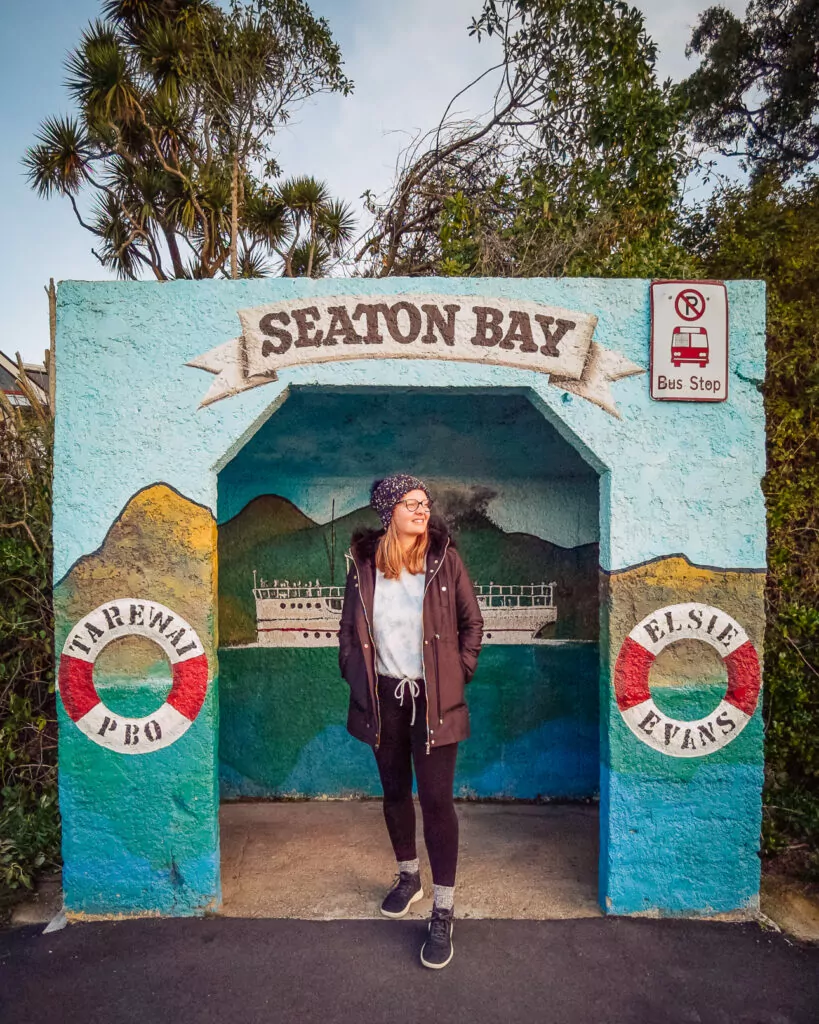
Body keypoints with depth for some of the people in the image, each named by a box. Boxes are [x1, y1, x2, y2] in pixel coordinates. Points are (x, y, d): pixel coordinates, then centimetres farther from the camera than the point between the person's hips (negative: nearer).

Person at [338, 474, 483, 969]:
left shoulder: (445, 558, -6)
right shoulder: (364, 562, -2)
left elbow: (473, 622, 2)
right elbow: (349, 625, 9)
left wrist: (460, 673, -2)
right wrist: (355, 675, 5)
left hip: (433, 696, -2)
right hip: (384, 695, 3)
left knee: (436, 798, -1)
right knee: (395, 790, 18)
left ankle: (444, 911, 15)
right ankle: (409, 877, 41)